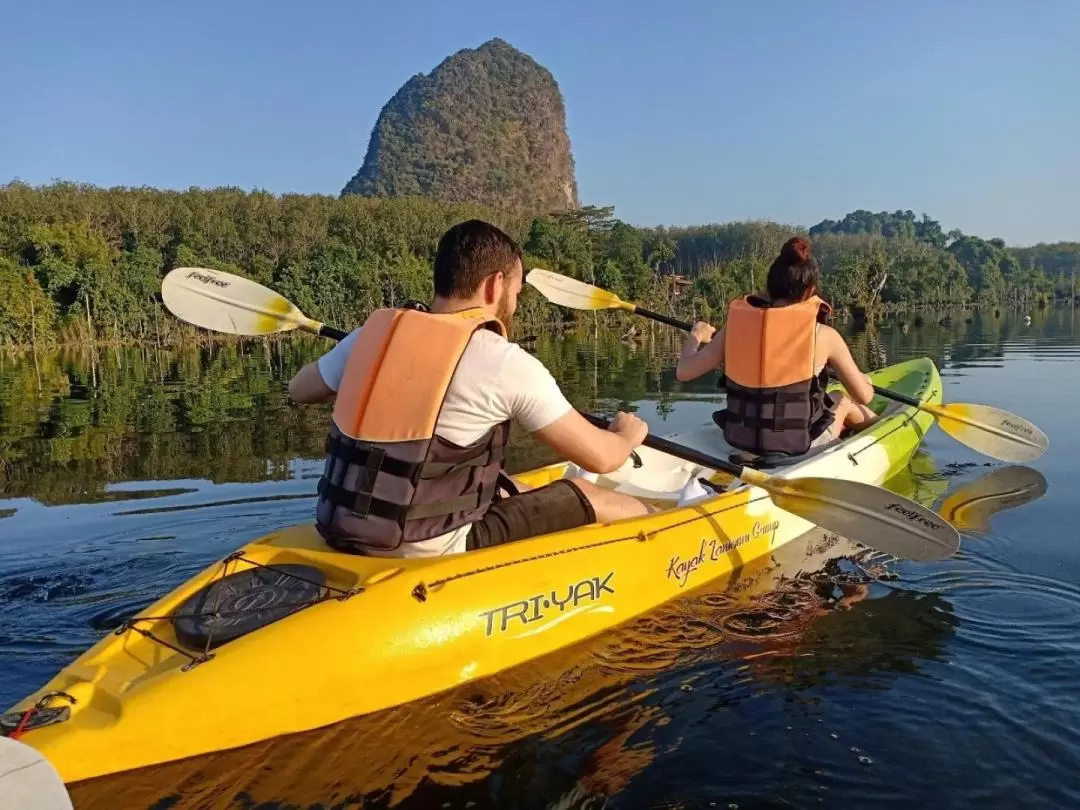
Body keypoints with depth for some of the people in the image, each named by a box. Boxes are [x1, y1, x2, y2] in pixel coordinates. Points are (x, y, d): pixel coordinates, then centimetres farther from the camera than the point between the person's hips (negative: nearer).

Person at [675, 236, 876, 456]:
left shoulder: (736, 325, -5)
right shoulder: (823, 334, -11)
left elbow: (683, 372, 1)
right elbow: (864, 396, -1)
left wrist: (695, 337, 21)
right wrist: (863, 379, 23)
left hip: (739, 440, 4)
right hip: (799, 445, -3)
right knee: (843, 400, 32)